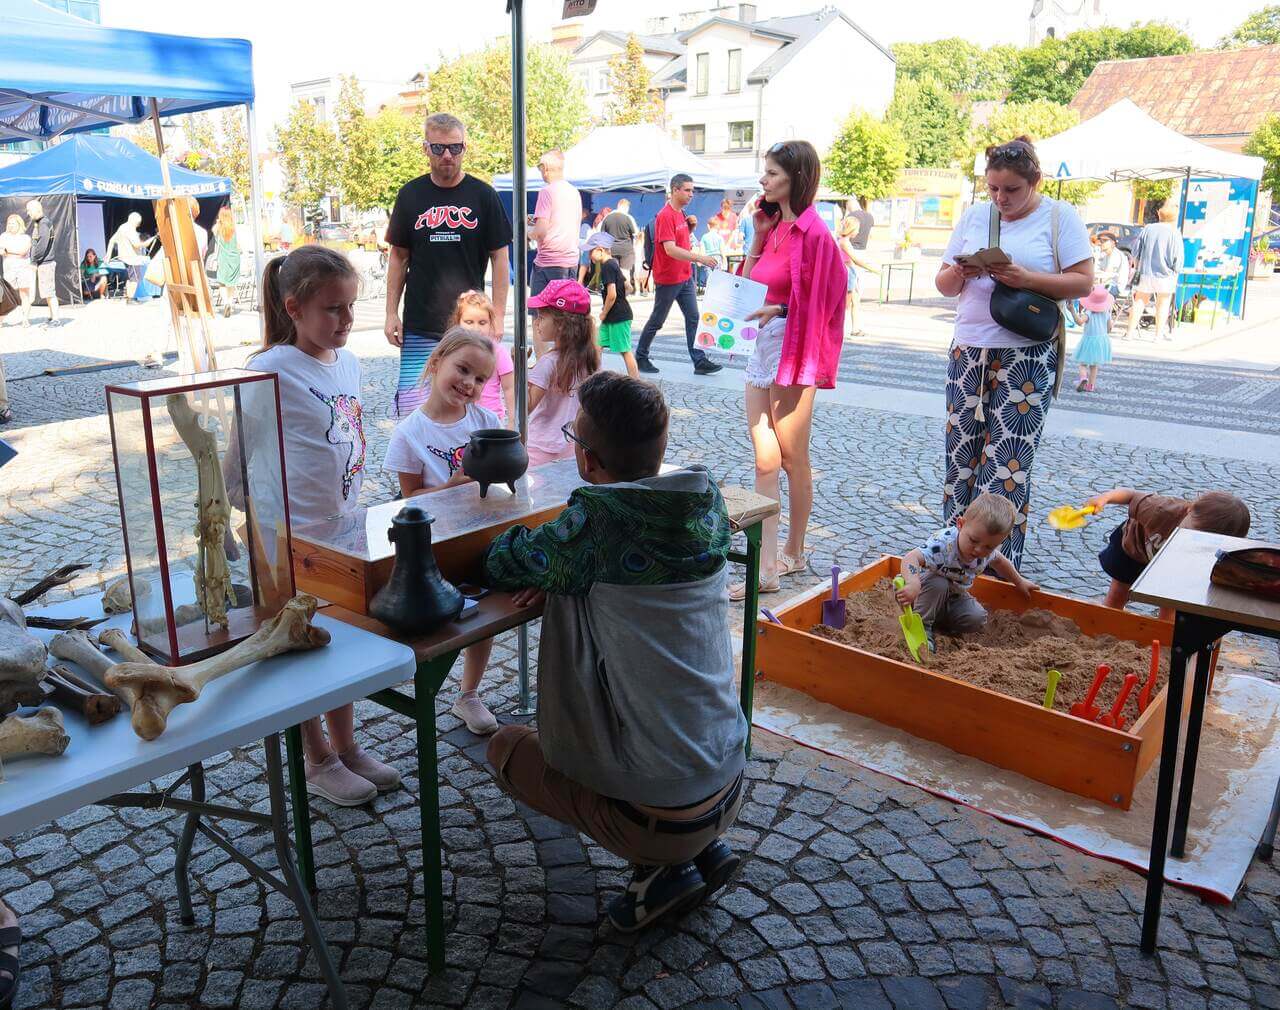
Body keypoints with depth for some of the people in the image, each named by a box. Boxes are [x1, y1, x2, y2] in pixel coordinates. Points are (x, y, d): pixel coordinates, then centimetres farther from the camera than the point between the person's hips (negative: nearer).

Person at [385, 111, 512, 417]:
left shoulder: (482, 195, 0)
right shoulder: (410, 195, 6)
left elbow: (500, 257, 1)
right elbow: (399, 256, 10)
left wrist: (497, 315, -5)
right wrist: (392, 313, 4)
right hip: (419, 326, 1)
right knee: (411, 404, -4)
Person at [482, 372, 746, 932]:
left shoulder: (595, 523, -23)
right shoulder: (707, 500, -5)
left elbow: (500, 565, -8)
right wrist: (563, 569, -2)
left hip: (656, 812, -6)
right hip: (729, 789, 7)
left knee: (506, 746, 16)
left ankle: (660, 868, 7)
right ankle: (704, 850, 17)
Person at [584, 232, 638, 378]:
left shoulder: (607, 267, -17)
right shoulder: (612, 264, 13)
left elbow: (611, 294, -24)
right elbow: (626, 285, 20)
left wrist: (604, 313, -11)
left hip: (619, 316, -10)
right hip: (612, 316, 10)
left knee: (625, 350, -4)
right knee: (597, 346, 9)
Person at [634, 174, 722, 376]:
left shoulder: (680, 213, 11)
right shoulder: (665, 216, -18)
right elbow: (670, 249, -28)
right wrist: (699, 257, -34)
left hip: (685, 277, 8)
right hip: (668, 279, -8)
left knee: (693, 317, 4)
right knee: (657, 320, 4)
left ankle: (700, 361, 4)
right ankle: (640, 357, 18)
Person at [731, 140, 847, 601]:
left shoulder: (812, 233, -13)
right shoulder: (774, 224, 12)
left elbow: (814, 304, -12)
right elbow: (747, 284, 12)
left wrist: (775, 309, -19)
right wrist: (758, 236, 3)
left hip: (793, 350, -8)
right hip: (762, 345, 8)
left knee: (792, 460, 6)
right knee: (765, 461, 5)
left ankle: (794, 552, 23)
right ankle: (767, 566, 8)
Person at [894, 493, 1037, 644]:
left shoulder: (987, 551, -15)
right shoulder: (943, 544, -38)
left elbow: (999, 561, 11)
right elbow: (911, 557, -52)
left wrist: (1019, 582, 24)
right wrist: (913, 583, -71)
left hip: (954, 596, 6)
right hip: (928, 590, -6)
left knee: (977, 618, -18)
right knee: (938, 584, -36)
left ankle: (938, 622, 4)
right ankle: (921, 626, -20)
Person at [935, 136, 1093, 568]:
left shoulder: (1060, 217, 1)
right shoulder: (974, 216, 12)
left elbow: (1084, 282, -4)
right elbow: (944, 285, 13)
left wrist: (1028, 279, -18)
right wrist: (958, 273, -10)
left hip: (1027, 358, -4)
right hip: (968, 352, 5)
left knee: (1008, 460, -8)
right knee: (961, 455, 5)